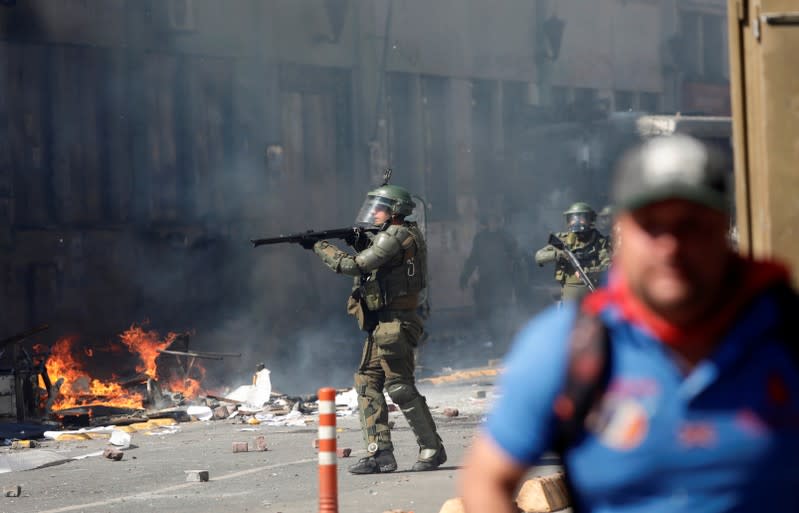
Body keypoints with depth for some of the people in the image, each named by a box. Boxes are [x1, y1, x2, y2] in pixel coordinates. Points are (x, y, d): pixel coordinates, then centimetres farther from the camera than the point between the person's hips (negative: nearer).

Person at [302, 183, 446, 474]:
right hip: (381, 327, 10)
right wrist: (361, 245, 7)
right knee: (367, 383, 7)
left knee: (400, 388, -7)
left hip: (395, 325, -10)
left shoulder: (396, 237, -15)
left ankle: (432, 450, 0)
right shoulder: (399, 237, 17)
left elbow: (354, 266, -18)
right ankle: (380, 453, 5)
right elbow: (371, 267, 24)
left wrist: (319, 246, -9)